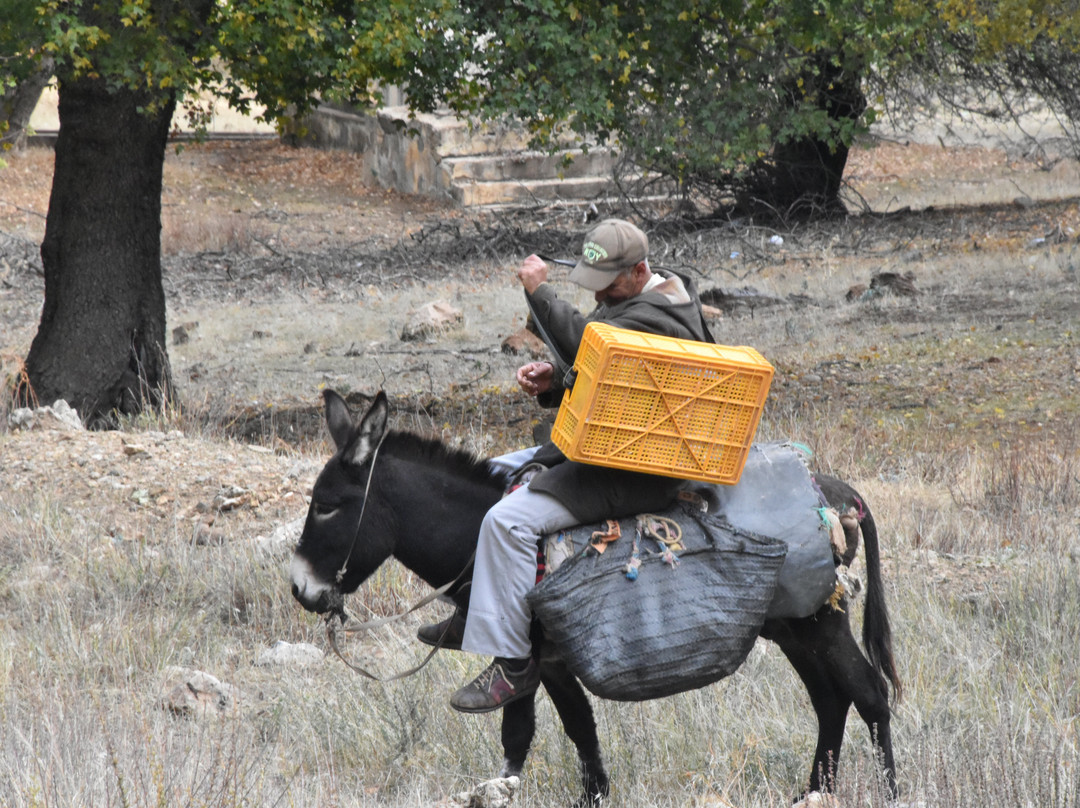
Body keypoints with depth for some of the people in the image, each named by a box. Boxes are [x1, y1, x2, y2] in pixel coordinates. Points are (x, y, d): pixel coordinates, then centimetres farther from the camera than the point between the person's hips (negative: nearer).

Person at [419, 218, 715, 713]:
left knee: (509, 519, -22)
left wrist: (540, 290, -23)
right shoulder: (623, 301, 12)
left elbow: (586, 345, -33)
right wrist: (549, 383, -2)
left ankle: (512, 662, -19)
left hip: (634, 475, -11)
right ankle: (474, 618, 30)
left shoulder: (655, 317, -21)